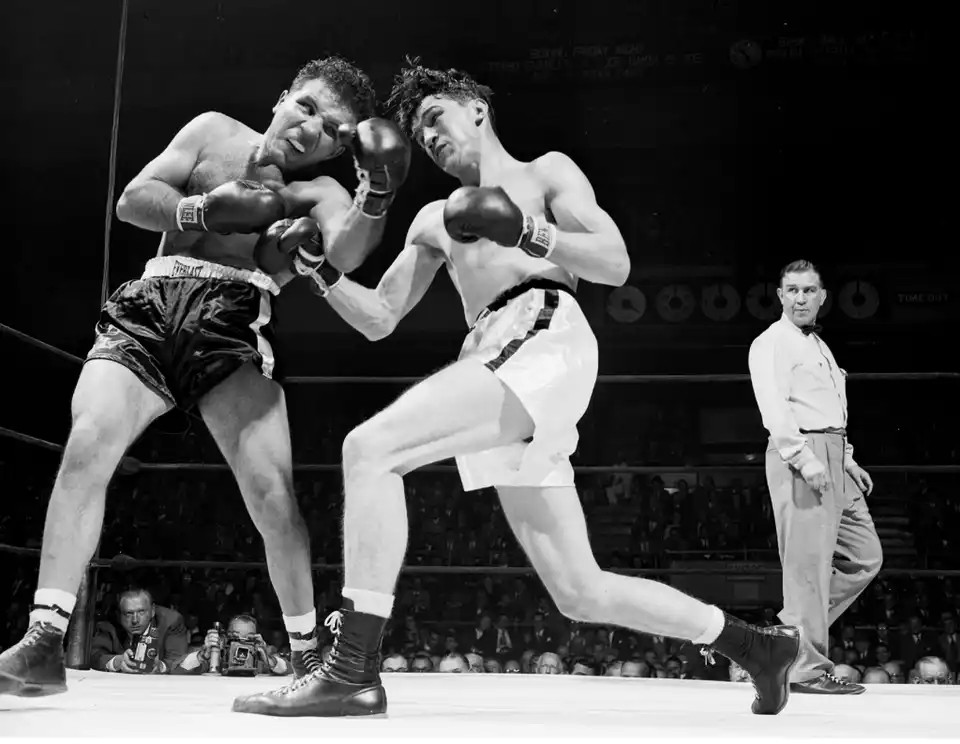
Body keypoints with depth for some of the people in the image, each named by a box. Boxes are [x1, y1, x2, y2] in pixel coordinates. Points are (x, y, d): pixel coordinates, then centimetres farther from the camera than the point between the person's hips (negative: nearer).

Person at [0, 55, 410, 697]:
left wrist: (377, 196, -30)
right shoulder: (214, 133, 20)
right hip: (150, 307, 1)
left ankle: (308, 656, 5)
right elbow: (134, 199, 11)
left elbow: (347, 252, -11)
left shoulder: (321, 194, 12)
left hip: (233, 324, -1)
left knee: (271, 489, -13)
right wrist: (203, 210, -8)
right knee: (88, 443, -21)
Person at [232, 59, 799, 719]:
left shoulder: (546, 171, 17)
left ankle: (354, 674, -24)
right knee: (582, 594, 5)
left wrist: (530, 233, -10)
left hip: (544, 340, -7)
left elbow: (616, 265, 4)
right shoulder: (435, 220, 32)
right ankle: (760, 645, 19)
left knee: (369, 449, -23)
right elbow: (379, 319, 25)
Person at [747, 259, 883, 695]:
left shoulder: (820, 347, 25)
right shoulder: (771, 343, -4)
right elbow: (774, 408, -16)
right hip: (799, 456, -9)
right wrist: (805, 458, -25)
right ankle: (807, 667, -3)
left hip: (834, 459, 9)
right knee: (809, 563, -8)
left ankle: (793, 631, 15)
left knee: (864, 556, 9)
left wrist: (847, 460, 19)